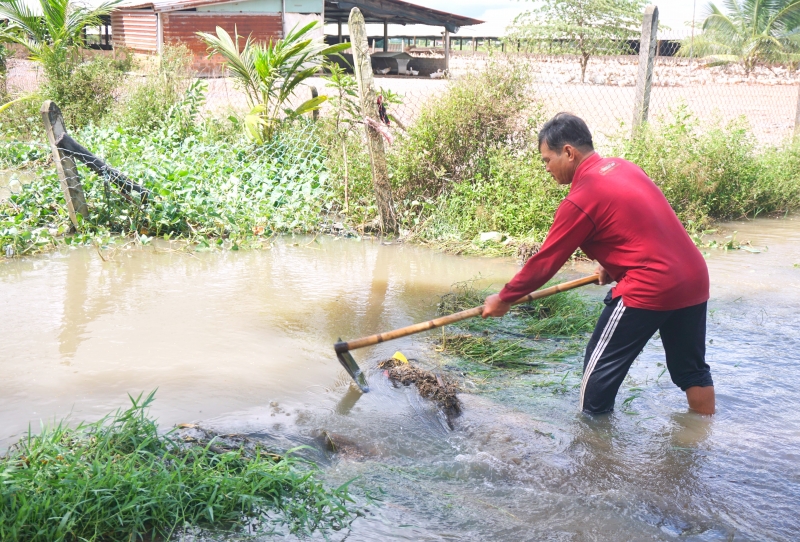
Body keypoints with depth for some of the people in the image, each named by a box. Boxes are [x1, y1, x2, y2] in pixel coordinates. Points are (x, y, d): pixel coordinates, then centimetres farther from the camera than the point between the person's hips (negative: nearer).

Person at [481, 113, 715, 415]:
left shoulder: (581, 199, -14)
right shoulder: (623, 167, 10)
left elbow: (545, 261, -8)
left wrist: (504, 298, 3)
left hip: (650, 289, -8)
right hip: (694, 278, 9)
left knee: (600, 368, 7)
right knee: (691, 368, 20)